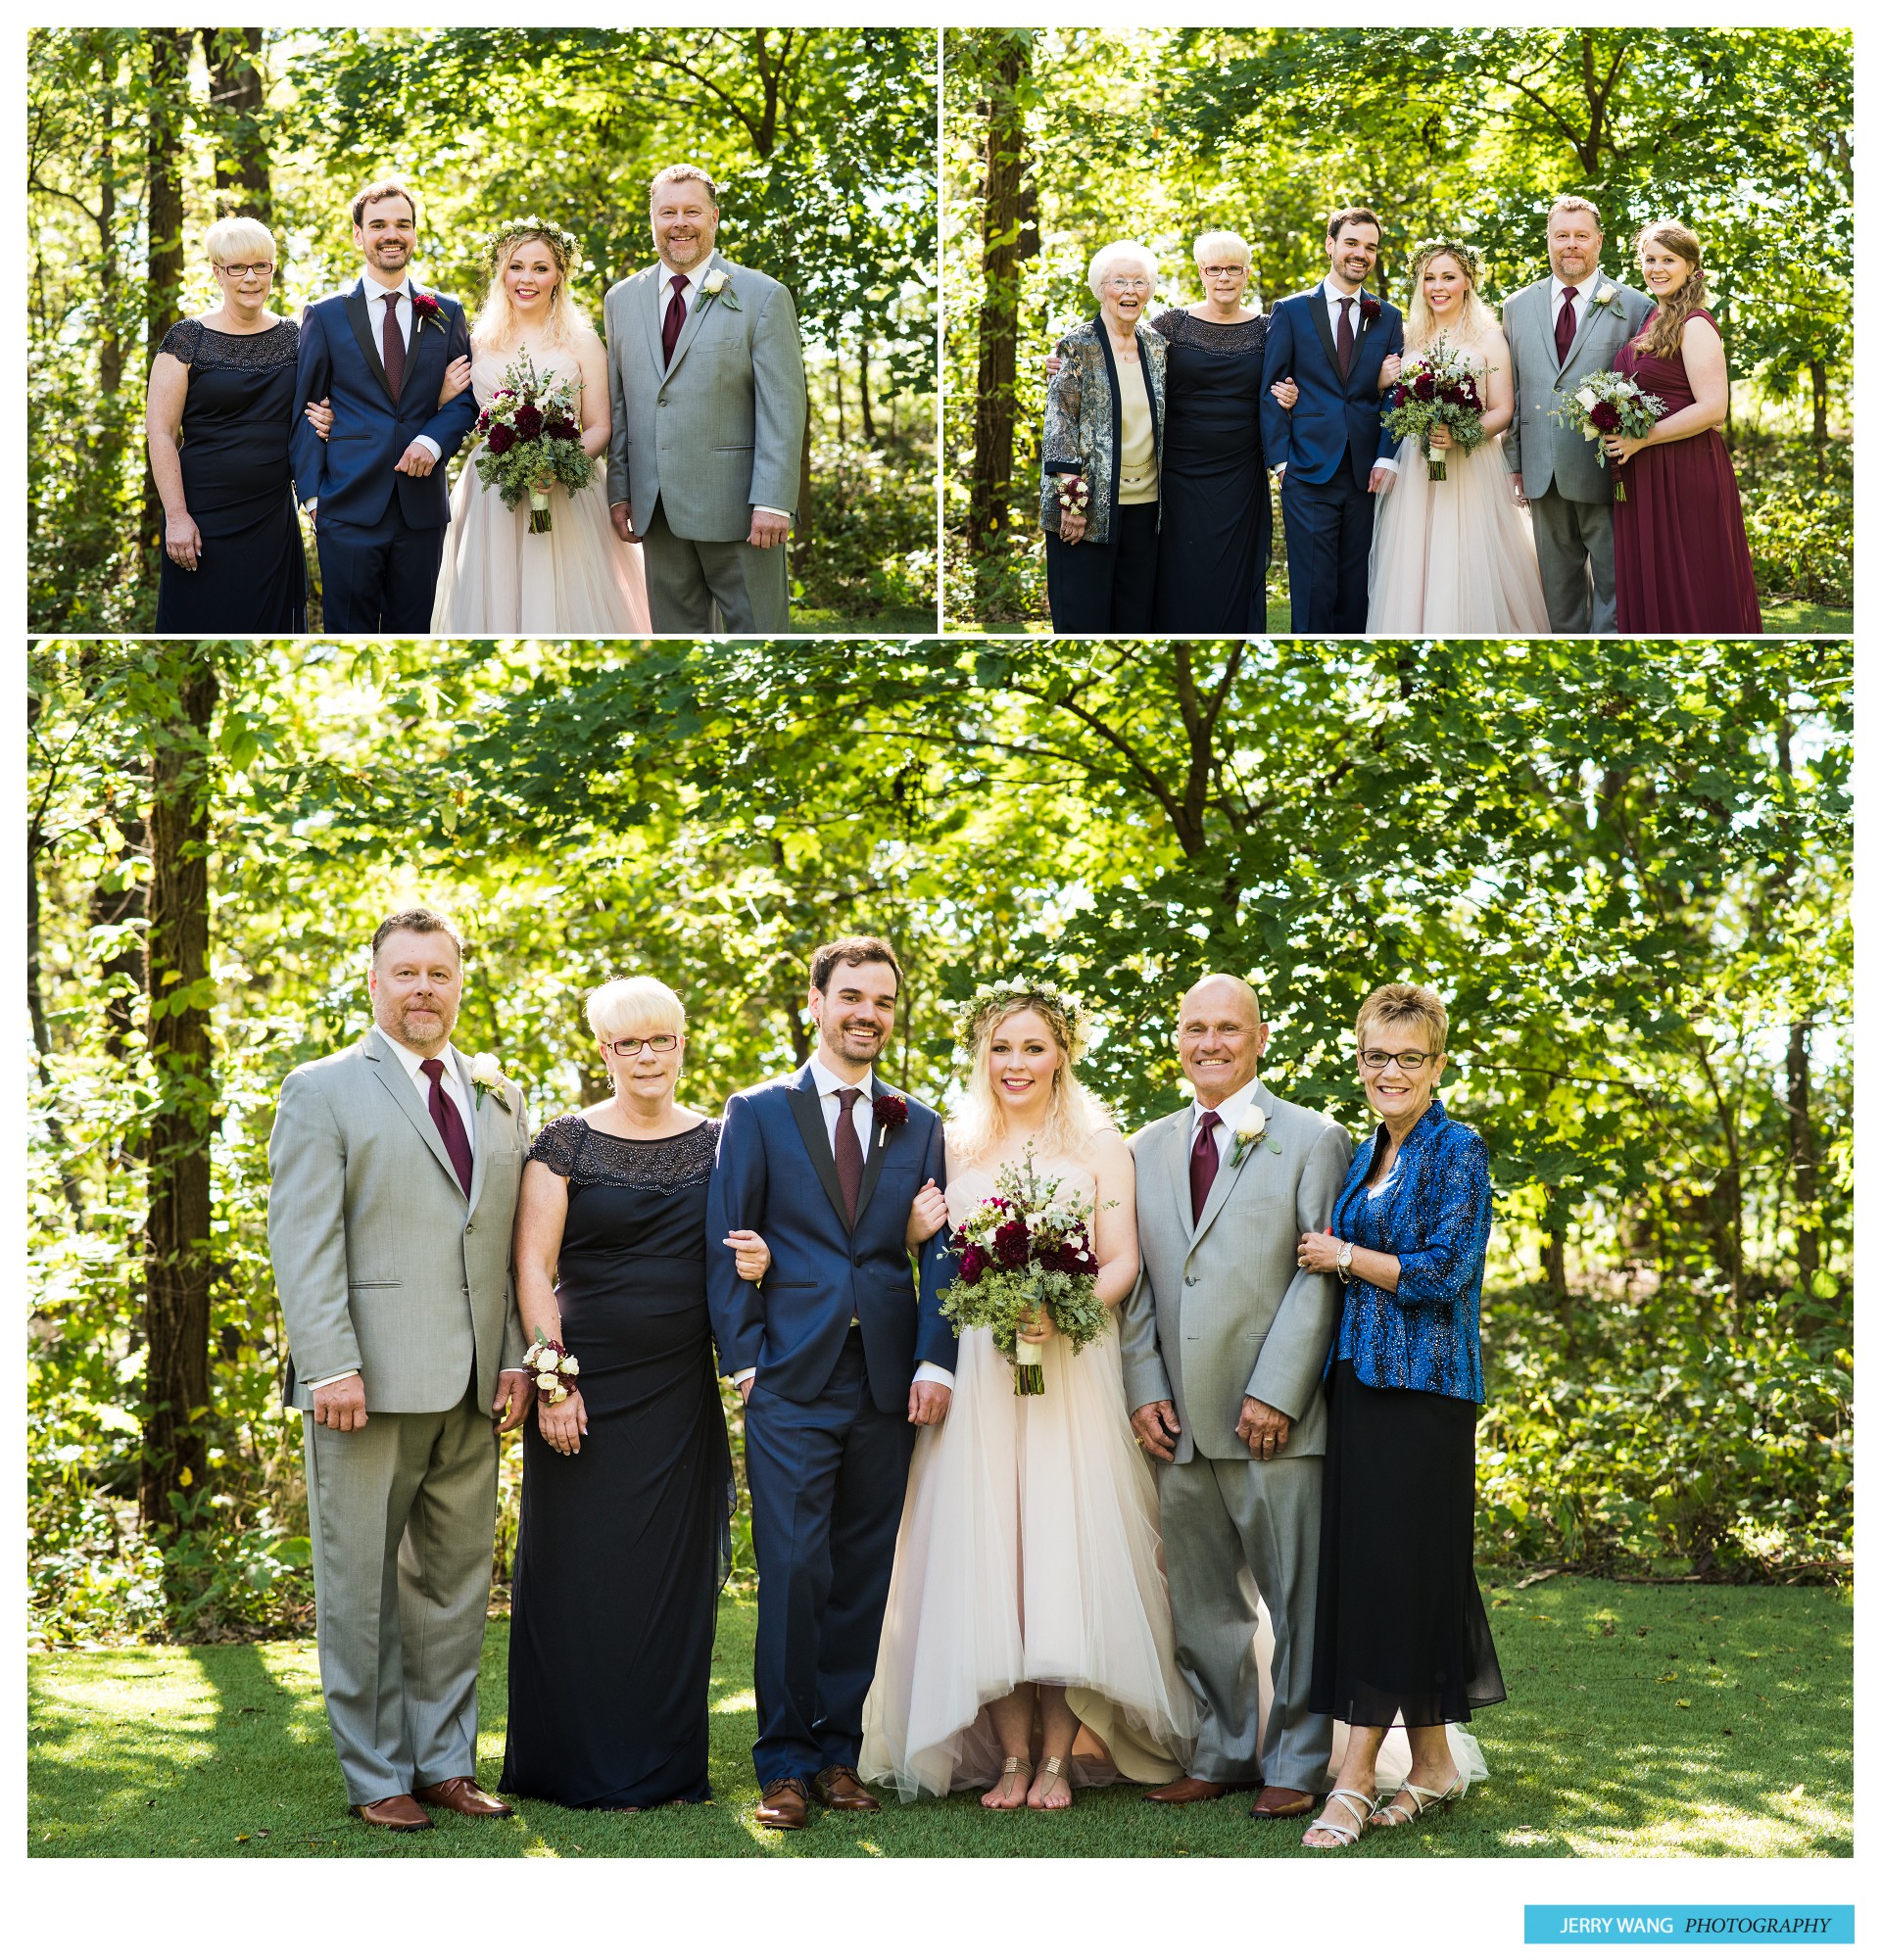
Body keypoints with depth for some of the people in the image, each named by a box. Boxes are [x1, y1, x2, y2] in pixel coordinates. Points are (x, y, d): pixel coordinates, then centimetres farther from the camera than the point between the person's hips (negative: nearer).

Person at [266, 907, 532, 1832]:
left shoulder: (500, 1098, 15)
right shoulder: (323, 1091, 0)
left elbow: (518, 1242, 14)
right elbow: (303, 1243, -8)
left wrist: (516, 1358, 4)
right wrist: (330, 1369, -16)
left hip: (470, 1389, 5)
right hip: (370, 1384, -5)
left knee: (455, 1583, 10)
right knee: (361, 1586, 3)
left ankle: (445, 1761, 20)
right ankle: (376, 1775, 11)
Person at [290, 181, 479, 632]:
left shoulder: (446, 314, 10)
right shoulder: (324, 316, 4)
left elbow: (467, 397, 10)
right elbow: (303, 411, 4)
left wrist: (433, 441, -10)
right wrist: (311, 494, -4)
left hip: (422, 508, 2)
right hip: (349, 507, -2)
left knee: (412, 631, 8)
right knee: (349, 632, 0)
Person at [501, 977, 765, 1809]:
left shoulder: (718, 1144, 8)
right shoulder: (567, 1142, -2)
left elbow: (745, 1248, 15)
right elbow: (533, 1266, -5)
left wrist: (759, 1264, -10)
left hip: (682, 1390, 3)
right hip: (587, 1387, -3)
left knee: (673, 1571, 6)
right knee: (580, 1568, 0)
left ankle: (666, 1765, 16)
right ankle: (578, 1765, 10)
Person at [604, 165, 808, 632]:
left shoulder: (764, 297, -3)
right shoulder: (622, 299, 12)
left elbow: (784, 411, -8)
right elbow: (618, 402, 14)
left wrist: (772, 503, -15)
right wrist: (618, 490, 7)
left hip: (735, 506, -4)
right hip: (656, 509, 4)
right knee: (675, 630, 10)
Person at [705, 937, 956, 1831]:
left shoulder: (918, 1124, 14)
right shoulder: (758, 1112, 6)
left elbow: (937, 1251, 10)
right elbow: (725, 1244, 3)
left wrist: (934, 1361, -1)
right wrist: (743, 1358, -6)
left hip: (888, 1383, 3)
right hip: (791, 1382, -3)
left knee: (862, 1577, 5)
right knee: (793, 1571, -7)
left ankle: (838, 1752, 14)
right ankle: (786, 1763, 1)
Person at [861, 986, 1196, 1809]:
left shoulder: (1098, 1145, 6)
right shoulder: (954, 1148, 12)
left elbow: (1121, 1262, 0)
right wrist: (917, 1234, -7)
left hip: (1071, 1366, -2)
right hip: (976, 1371, 2)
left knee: (1065, 1551, -7)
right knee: (985, 1556, -2)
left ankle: (1059, 1760, -1)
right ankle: (1010, 1757, 4)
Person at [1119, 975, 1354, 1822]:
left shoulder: (1312, 1140, 0)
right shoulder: (1147, 1149, 15)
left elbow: (1321, 1277, -7)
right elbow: (1136, 1282, 13)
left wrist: (1275, 1392, -15)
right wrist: (1144, 1389, 1)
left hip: (1273, 1416, -4)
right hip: (1179, 1420, 5)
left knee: (1295, 1597, 2)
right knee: (1201, 1601, 11)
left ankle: (1295, 1761, 13)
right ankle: (1222, 1752, 22)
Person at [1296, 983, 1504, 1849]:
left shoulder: (1457, 1150, -6)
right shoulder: (1367, 1156, 17)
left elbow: (1444, 1271, -15)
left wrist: (1344, 1257, -8)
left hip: (1421, 1384, -8)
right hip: (1359, 1379, 8)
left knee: (1396, 1566, -7)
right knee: (1362, 1563, 6)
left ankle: (1356, 1777, -8)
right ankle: (1436, 1759, 16)